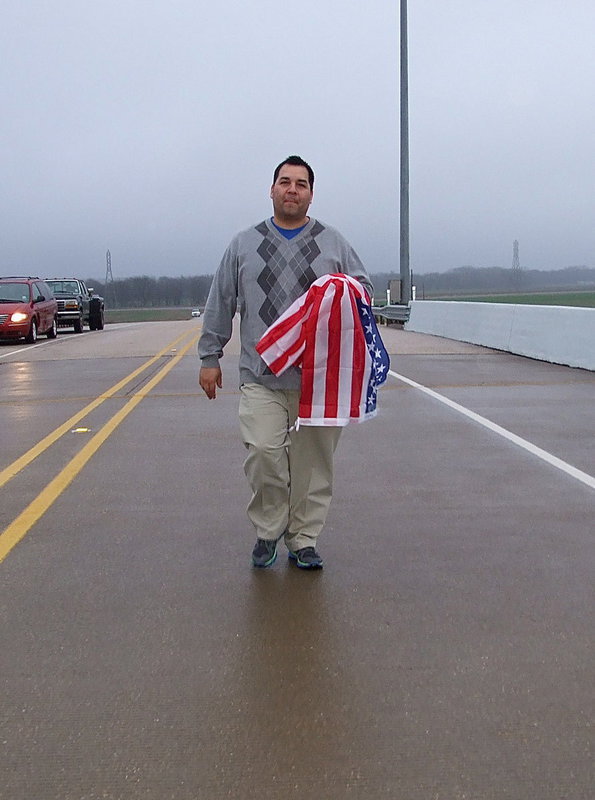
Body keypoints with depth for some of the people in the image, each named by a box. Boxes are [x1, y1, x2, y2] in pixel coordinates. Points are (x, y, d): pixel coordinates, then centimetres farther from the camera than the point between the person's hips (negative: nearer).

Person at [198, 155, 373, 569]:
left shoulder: (333, 242, 12)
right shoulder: (245, 244, 13)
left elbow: (364, 286, 15)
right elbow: (220, 304, 14)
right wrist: (210, 356, 10)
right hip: (261, 376, 0)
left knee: (313, 462, 3)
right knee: (263, 452, -13)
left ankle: (303, 539, 18)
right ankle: (268, 530, 10)